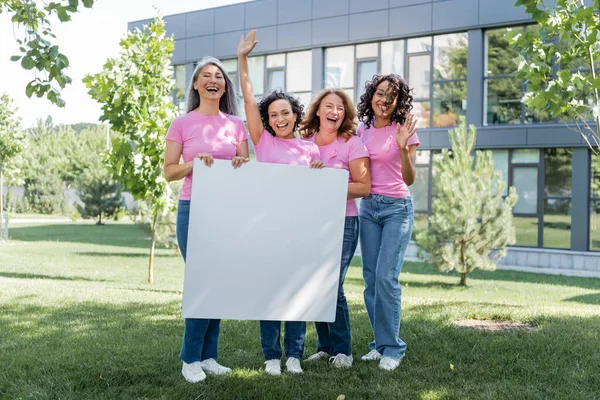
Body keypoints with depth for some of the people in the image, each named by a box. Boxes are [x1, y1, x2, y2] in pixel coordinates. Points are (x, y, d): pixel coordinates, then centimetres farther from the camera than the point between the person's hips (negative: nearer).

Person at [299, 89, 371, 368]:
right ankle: (325, 346, 20)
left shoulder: (352, 144, -4)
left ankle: (342, 350, 8)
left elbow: (364, 188, -8)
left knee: (332, 286, -7)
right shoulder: (304, 142, 8)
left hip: (342, 223, -4)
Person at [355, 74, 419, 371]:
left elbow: (409, 179, -10)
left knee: (386, 276, -14)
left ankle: (392, 348, -3)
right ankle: (380, 343, 17)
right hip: (368, 207, 5)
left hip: (397, 208, -5)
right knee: (371, 278, 6)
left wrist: (403, 148, -25)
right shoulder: (362, 129, 8)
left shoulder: (404, 130, -5)